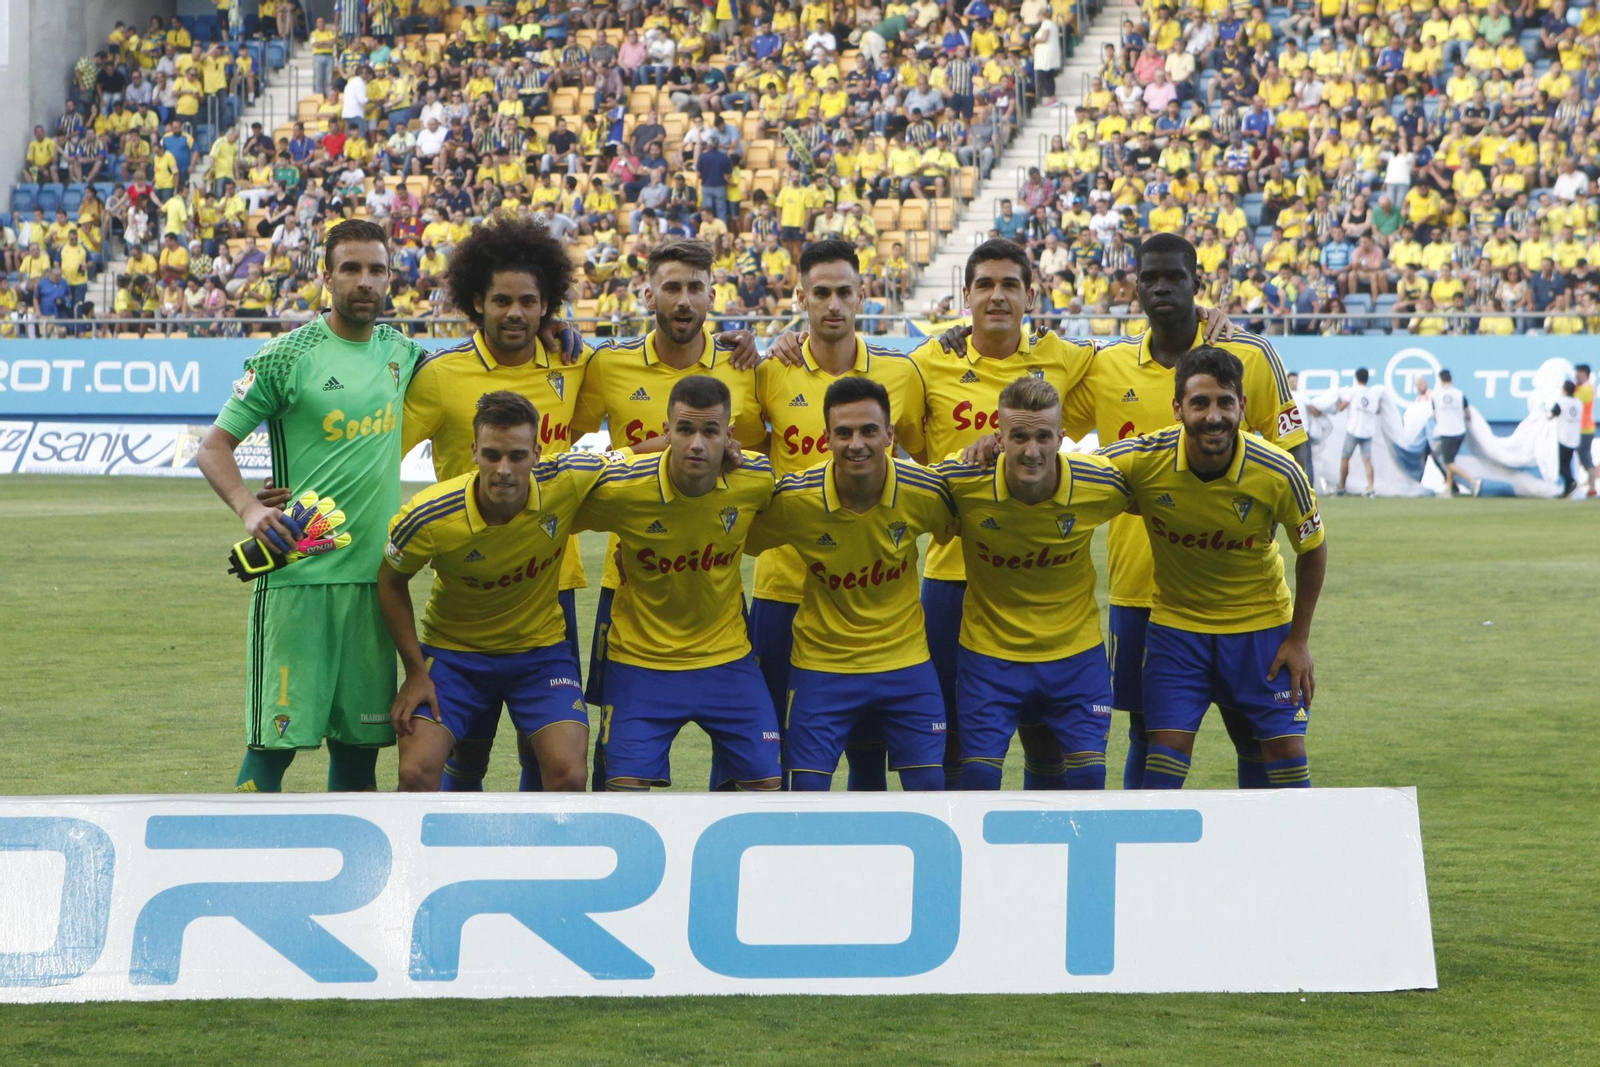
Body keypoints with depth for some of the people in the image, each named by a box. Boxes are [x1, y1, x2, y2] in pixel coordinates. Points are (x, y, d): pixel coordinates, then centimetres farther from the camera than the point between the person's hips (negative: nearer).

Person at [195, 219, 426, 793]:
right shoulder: (286, 355, -4)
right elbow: (214, 446, -3)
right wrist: (248, 507, -20)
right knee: (276, 739, -8)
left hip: (373, 574, 5)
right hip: (297, 574, -5)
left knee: (361, 737, 9)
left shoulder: (400, 352, 10)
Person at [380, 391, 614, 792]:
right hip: (452, 649, -1)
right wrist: (416, 672, -6)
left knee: (568, 773, -16)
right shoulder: (428, 516, -25)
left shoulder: (567, 481, -24)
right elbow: (391, 581, -5)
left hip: (541, 646, 1)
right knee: (417, 772, -16)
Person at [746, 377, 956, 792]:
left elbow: (952, 534, 8)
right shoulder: (792, 499, -19)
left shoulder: (924, 492, -15)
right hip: (821, 662, -1)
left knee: (930, 786, 2)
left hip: (905, 661, 1)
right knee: (806, 790, -3)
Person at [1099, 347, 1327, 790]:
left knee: (1286, 749, -1)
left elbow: (1312, 549, -4)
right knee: (1167, 750, -7)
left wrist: (1299, 639, -2)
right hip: (1176, 622, 0)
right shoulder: (1142, 460, -21)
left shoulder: (1278, 473, -21)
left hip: (1262, 624, 0)